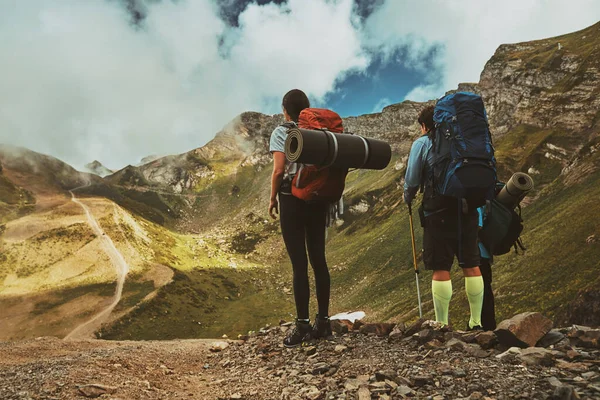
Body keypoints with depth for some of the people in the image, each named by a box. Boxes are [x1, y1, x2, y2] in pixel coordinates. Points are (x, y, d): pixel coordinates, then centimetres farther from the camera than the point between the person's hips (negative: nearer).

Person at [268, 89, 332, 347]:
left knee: (299, 263, -2)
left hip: (292, 200, -4)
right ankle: (323, 321, 17)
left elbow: (278, 171, -13)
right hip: (319, 200, 5)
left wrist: (272, 199, -1)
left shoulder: (281, 133, -5)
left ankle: (302, 325, 2)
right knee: (318, 259, 10)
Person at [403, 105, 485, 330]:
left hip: (438, 211, -4)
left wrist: (408, 199, 17)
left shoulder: (422, 143, 2)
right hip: (468, 208, 5)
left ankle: (442, 325, 3)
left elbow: (412, 179, -1)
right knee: (471, 266, 10)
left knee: (441, 269, -1)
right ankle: (476, 322, 18)